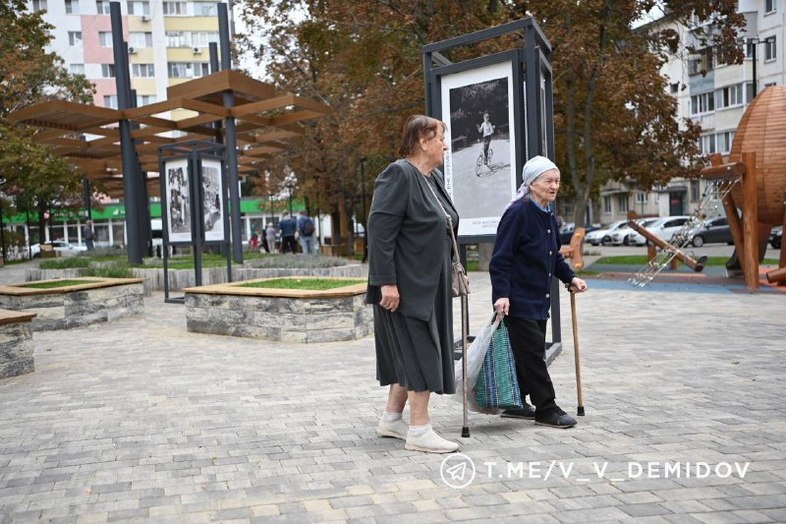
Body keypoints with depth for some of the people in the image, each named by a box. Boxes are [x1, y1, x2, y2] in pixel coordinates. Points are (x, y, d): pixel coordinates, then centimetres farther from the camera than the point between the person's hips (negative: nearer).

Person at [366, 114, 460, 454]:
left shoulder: (434, 178, 13)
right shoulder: (399, 174, -15)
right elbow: (379, 229, -21)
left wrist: (453, 270, 17)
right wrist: (386, 281, -24)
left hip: (429, 284, 9)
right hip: (405, 285, -9)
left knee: (410, 352, 14)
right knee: (420, 352, -5)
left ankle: (391, 419, 26)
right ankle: (419, 430, 4)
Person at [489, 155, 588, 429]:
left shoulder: (548, 216, 12)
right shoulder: (518, 213, -15)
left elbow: (555, 256, 25)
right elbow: (500, 259, -19)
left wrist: (570, 277, 14)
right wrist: (501, 294, -25)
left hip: (539, 299, 9)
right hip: (518, 300, -9)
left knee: (528, 354, 14)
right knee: (532, 354, -3)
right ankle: (546, 409, 6)